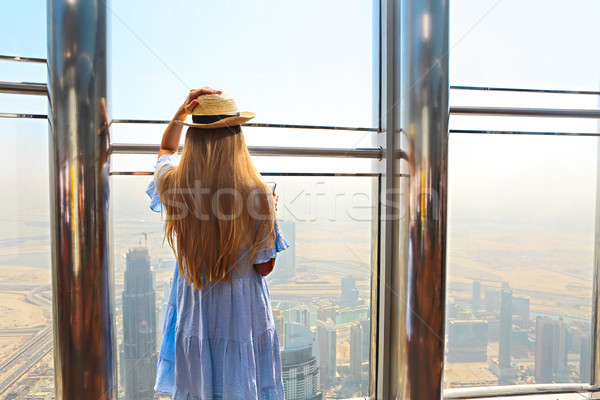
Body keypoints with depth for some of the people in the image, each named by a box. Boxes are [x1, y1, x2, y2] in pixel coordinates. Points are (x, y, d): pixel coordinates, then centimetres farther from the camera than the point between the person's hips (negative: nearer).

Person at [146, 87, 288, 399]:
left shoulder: (172, 185, -14)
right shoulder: (257, 194, -23)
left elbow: (166, 150, 13)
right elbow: (265, 267, -11)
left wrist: (183, 111, 2)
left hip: (193, 314, 3)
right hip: (242, 316, -2)